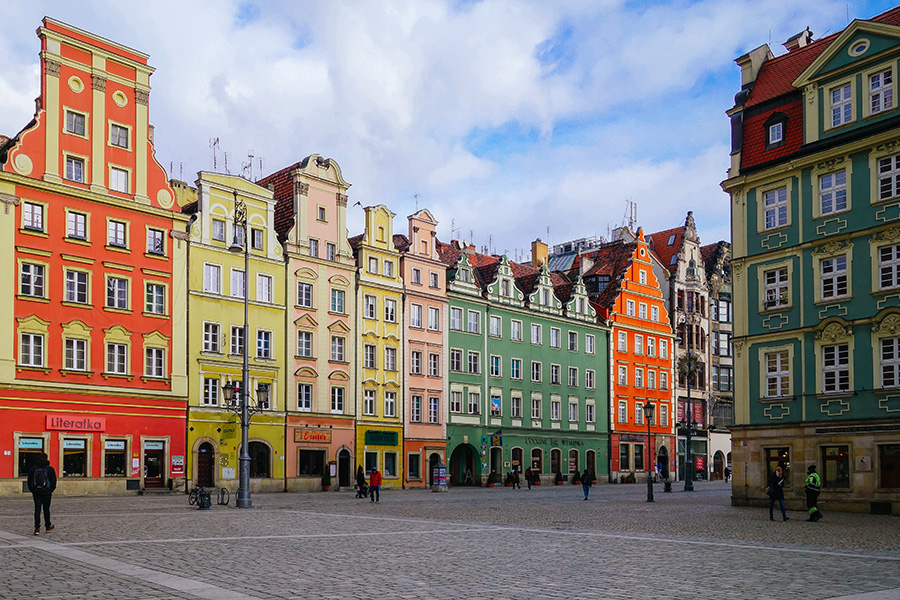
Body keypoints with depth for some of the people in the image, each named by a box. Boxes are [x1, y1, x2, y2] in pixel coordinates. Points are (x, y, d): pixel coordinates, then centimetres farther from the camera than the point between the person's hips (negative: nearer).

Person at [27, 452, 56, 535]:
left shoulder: (32, 469, 4)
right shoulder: (50, 469, -2)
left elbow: (29, 482, 7)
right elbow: (53, 482, 0)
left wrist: (33, 491, 15)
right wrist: (51, 491, 13)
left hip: (36, 492, 1)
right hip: (46, 493, -1)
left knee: (37, 510, 1)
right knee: (46, 509, 10)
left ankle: (37, 528, -5)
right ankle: (48, 526, 24)